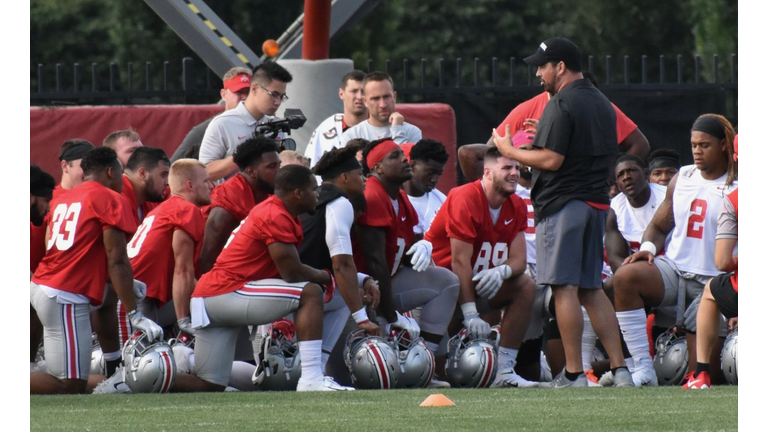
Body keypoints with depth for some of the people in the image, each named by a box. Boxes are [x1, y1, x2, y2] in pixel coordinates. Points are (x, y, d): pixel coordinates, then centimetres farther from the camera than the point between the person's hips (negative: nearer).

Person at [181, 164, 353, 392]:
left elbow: (289, 269, 21)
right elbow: (292, 273, -14)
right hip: (228, 293, -10)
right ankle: (311, 379, -22)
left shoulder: (267, 210, 17)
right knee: (310, 292, -14)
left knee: (210, 385, 11)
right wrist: (326, 277, 4)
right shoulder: (277, 217, -13)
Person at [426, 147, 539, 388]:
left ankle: (504, 370, -14)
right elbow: (460, 261, -23)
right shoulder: (465, 199, -20)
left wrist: (501, 271, -29)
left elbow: (518, 259, -1)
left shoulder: (516, 207, 4)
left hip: (479, 281, 7)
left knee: (526, 287, -13)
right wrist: (470, 315, -27)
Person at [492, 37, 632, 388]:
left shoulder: (561, 104, -12)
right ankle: (619, 369, 4)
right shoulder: (603, 104, 17)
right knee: (591, 289, 11)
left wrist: (509, 151, -5)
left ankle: (574, 375, -9)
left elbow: (551, 160, -18)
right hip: (597, 203, 9)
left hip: (562, 204, -9)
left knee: (565, 287, -7)